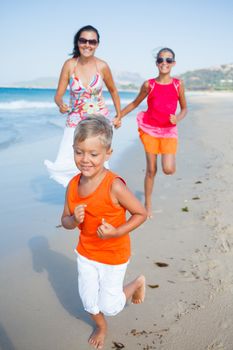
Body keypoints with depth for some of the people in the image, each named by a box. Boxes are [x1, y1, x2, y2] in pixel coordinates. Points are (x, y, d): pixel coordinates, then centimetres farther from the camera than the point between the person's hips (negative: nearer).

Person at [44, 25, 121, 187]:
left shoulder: (102, 66, -7)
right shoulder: (69, 65, -8)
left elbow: (113, 91, 9)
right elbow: (59, 95, -5)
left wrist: (119, 116, 12)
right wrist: (61, 104, -27)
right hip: (75, 121, 1)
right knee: (65, 166, -8)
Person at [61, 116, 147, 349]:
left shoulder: (114, 186, -29)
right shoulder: (73, 185, -12)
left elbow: (141, 213, -19)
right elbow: (65, 221, -1)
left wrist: (117, 232, -29)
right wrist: (74, 220, -23)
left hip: (113, 255, -5)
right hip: (85, 253, 5)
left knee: (109, 307, 10)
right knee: (89, 302, 20)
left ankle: (137, 283, 37)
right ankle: (101, 327, 52)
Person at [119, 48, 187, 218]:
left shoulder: (178, 84, -3)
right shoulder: (148, 85, -5)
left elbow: (184, 109, 5)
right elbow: (135, 103, 9)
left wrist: (177, 118, -16)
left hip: (169, 130, 1)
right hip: (149, 129, 0)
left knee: (169, 170, -14)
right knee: (151, 169, 2)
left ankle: (166, 157, 24)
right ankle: (148, 205, 19)